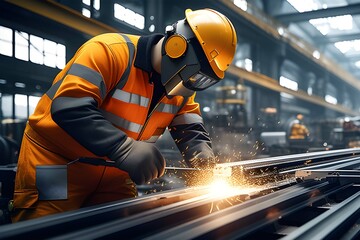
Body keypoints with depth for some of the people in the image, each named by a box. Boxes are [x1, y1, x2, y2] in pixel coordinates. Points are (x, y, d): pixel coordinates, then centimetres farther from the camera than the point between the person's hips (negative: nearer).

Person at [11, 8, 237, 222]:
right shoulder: (110, 51, -25)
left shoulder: (180, 84, 0)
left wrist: (200, 150, -19)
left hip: (112, 171, 7)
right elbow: (69, 107, -35)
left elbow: (190, 127, 4)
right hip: (55, 159, -6)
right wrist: (124, 147, -43)